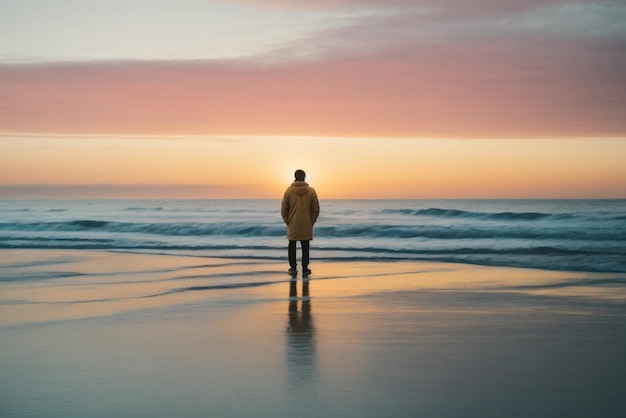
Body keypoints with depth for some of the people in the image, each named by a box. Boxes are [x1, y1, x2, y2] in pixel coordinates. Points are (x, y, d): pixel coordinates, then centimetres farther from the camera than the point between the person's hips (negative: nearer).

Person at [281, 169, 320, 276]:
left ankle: (293, 268, 8)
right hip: (306, 226, 1)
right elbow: (316, 209, -2)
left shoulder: (289, 191, -6)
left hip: (293, 225, 0)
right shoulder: (311, 191, -4)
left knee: (292, 246, 9)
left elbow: (283, 209, -4)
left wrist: (287, 221, 7)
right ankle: (305, 268, 6)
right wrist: (312, 221, 9)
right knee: (305, 247, 7)